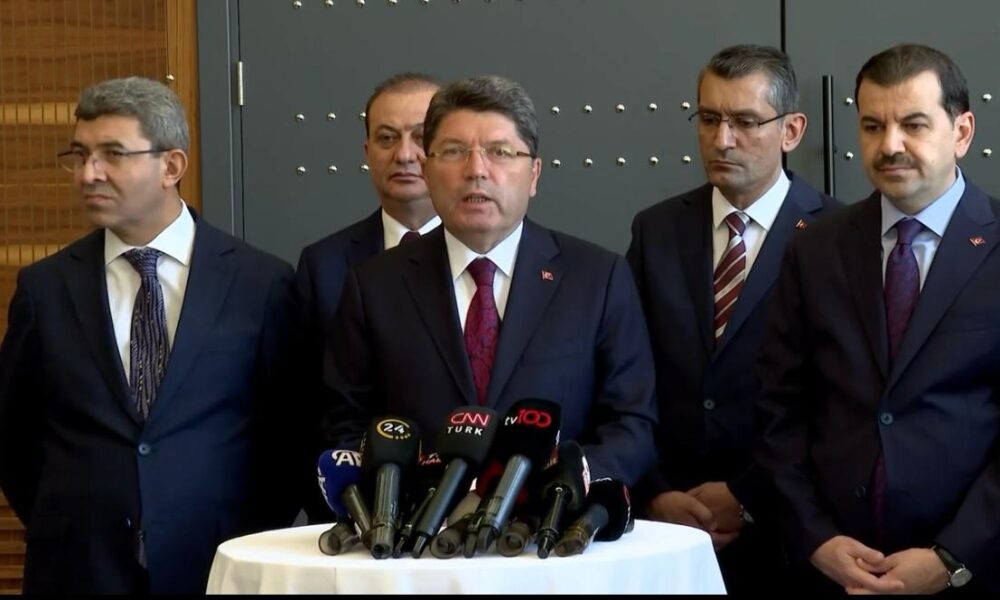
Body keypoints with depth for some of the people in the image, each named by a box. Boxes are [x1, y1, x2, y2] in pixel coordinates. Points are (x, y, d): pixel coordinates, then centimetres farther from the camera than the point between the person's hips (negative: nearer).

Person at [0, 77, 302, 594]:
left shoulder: (261, 283, -3)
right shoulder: (45, 287, 2)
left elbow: (291, 430, 4)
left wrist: (256, 544, 2)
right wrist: (65, 527, 7)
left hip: (220, 567, -1)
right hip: (78, 569, 1)